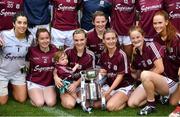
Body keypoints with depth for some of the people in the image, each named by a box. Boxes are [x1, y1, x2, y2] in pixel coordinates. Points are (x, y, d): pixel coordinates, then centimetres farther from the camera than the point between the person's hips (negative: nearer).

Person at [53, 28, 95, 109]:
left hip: (82, 85, 2)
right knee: (69, 104, -26)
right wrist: (56, 77, -23)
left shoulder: (90, 55, -2)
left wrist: (76, 84, -16)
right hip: (66, 84, -2)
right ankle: (64, 97, 7)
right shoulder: (68, 52, -4)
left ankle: (76, 97, 8)